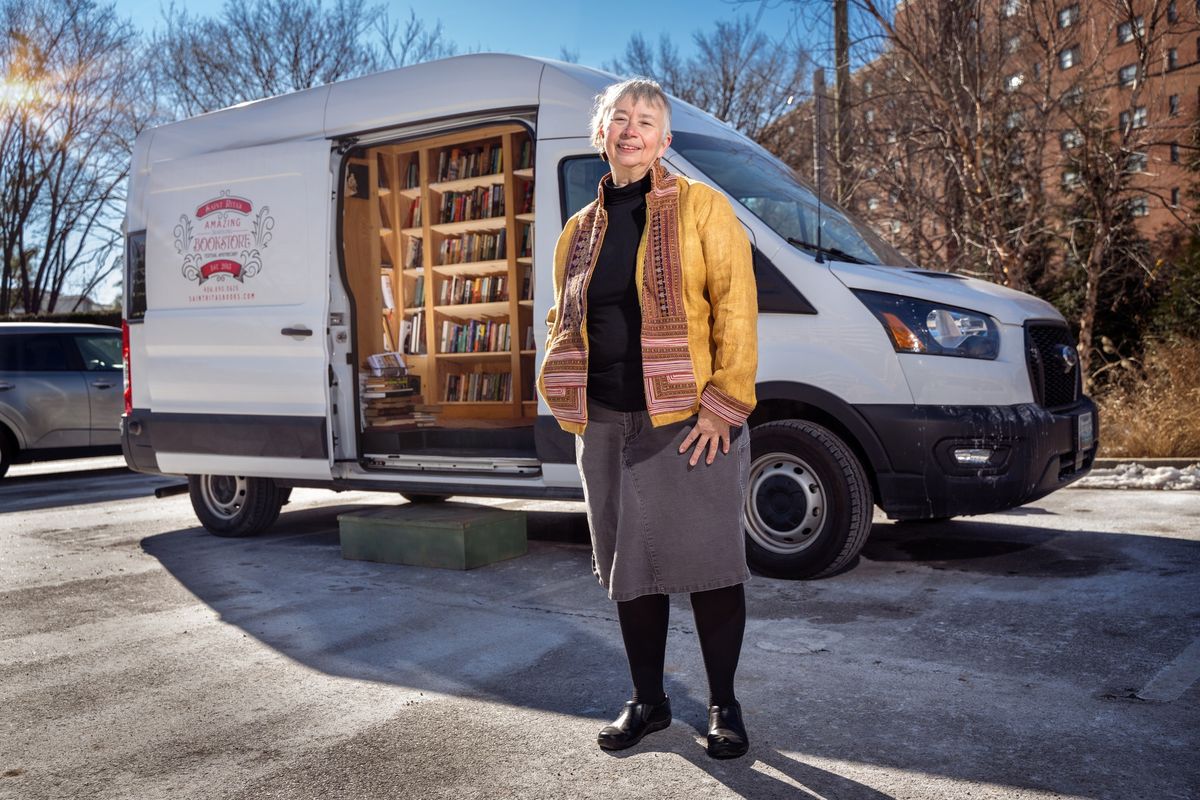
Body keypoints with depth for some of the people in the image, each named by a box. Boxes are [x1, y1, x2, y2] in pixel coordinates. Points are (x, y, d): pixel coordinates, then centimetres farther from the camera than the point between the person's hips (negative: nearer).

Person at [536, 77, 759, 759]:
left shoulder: (701, 207, -1)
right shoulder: (581, 229, 15)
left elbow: (735, 308, -8)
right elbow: (564, 321, 22)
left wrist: (724, 400, -16)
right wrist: (569, 401, 8)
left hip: (690, 420, -5)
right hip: (607, 424, 5)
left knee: (710, 562, 1)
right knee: (629, 566, 11)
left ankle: (724, 705, 19)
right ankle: (649, 701, 27)